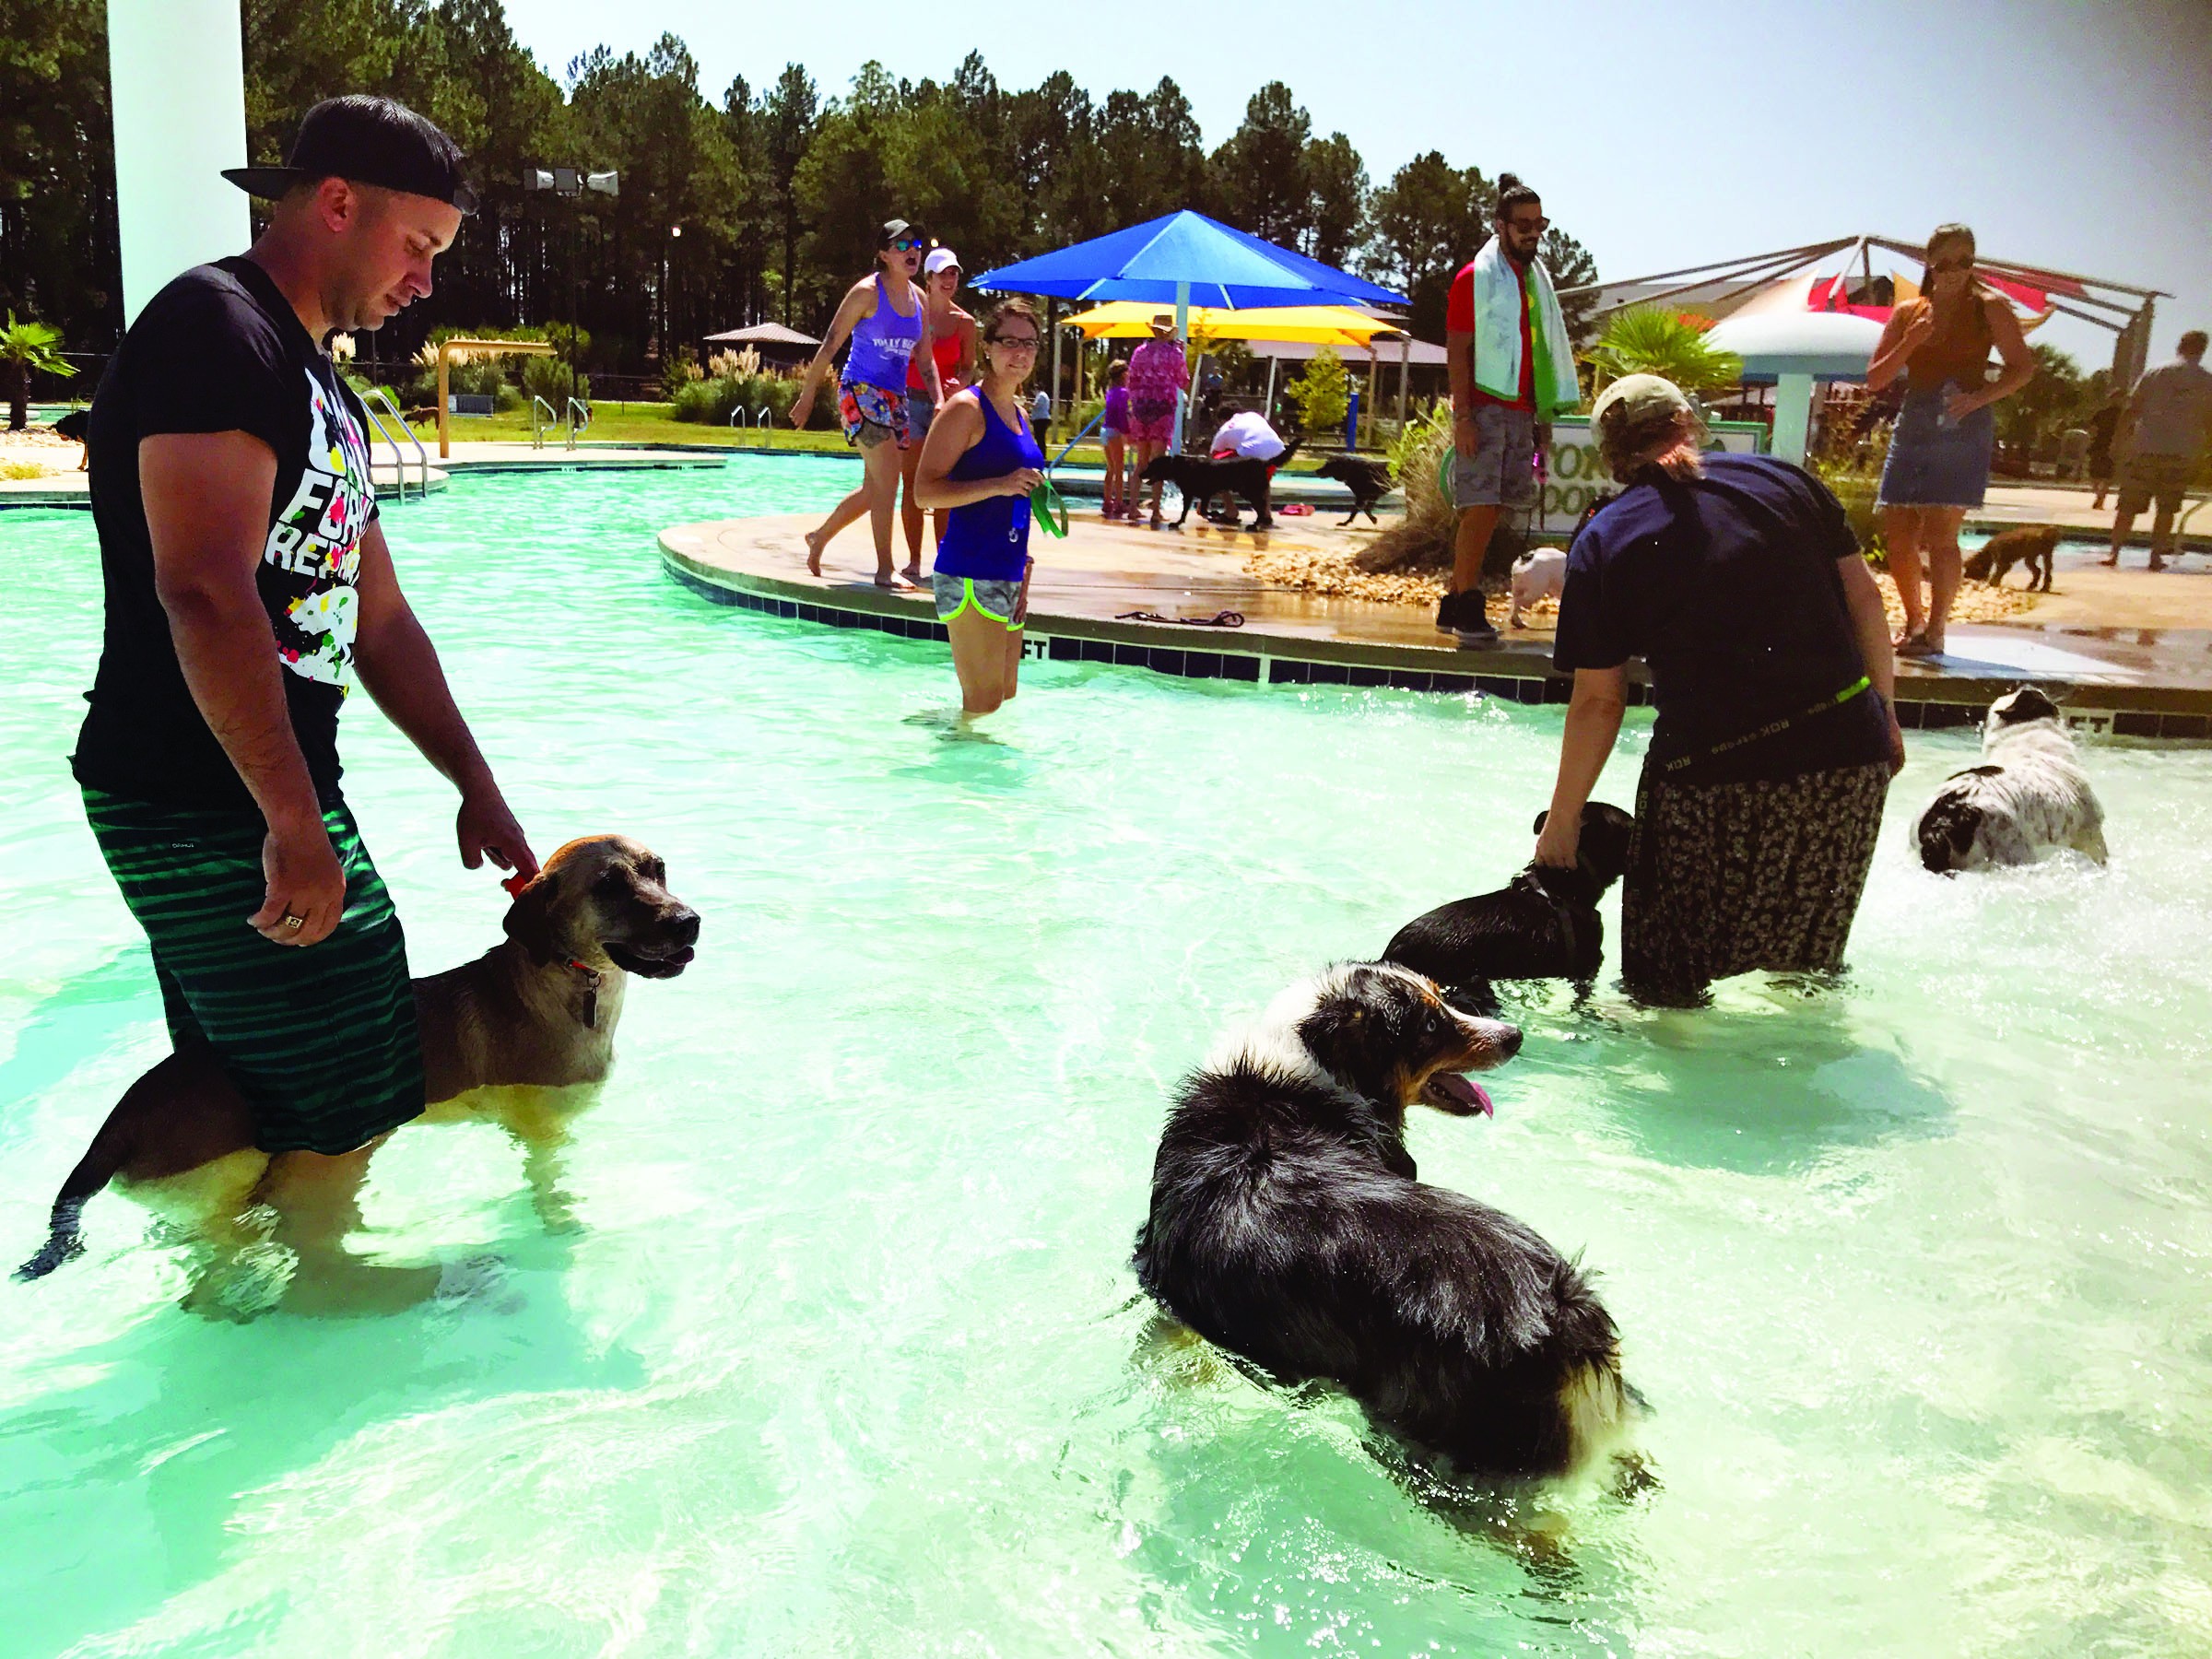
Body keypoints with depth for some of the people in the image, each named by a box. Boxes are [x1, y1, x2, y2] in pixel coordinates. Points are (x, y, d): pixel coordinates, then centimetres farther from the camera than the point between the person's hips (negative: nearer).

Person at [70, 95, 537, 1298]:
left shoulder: (319, 385, 18)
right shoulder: (215, 328, -13)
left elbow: (377, 620, 19)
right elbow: (204, 591, -26)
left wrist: (477, 788, 16)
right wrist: (294, 820, -29)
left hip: (260, 796, 10)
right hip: (208, 803, -10)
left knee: (238, 1092, 21)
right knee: (349, 1101, 1)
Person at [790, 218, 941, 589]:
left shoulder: (918, 298, 11)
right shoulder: (867, 292, -9)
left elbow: (925, 358, 15)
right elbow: (830, 345, -7)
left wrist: (938, 399, 1)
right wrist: (807, 395, -6)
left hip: (895, 398, 8)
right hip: (861, 391, -8)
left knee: (875, 489, 12)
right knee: (887, 482, -16)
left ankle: (819, 536, 33)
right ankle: (885, 570, -10)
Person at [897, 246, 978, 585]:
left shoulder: (964, 322, 5)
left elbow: (969, 366, 11)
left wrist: (961, 383, -11)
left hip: (947, 405, 1)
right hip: (912, 401, -1)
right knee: (912, 483, -2)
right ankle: (914, 561, 2)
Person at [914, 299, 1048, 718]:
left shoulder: (1019, 413, 18)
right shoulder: (966, 408, -8)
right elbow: (925, 491, -16)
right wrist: (999, 485, -24)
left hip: (1007, 574, 9)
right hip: (970, 573, -9)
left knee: (1005, 699, 13)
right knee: (983, 704, -6)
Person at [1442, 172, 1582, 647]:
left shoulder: (1537, 278, 19)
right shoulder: (1475, 277, -3)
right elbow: (1457, 351, -9)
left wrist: (1545, 415, 16)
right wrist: (1462, 416, -17)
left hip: (1521, 412, 7)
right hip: (1484, 408, -7)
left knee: (1491, 510, 5)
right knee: (1480, 509, -12)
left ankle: (1454, 603, 11)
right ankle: (1466, 607, -8)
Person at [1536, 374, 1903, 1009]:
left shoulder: (1603, 543, 0)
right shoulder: (1783, 479, 8)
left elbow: (1598, 701, -2)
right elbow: (1864, 598, 8)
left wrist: (1561, 822, 5)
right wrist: (1883, 714, 20)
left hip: (1713, 775, -4)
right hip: (1847, 757, 5)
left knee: (1666, 981, 11)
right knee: (1809, 956, 24)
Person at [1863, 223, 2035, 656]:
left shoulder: (1989, 308, 3)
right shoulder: (1907, 313, 12)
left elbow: (2023, 367, 4)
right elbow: (1874, 380, 11)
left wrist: (1978, 398, -12)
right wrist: (1909, 344, -6)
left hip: (1963, 430, -4)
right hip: (1913, 427, 4)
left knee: (1940, 532, -13)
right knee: (1897, 534, 2)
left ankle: (1935, 630, -7)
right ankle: (1914, 621, 19)